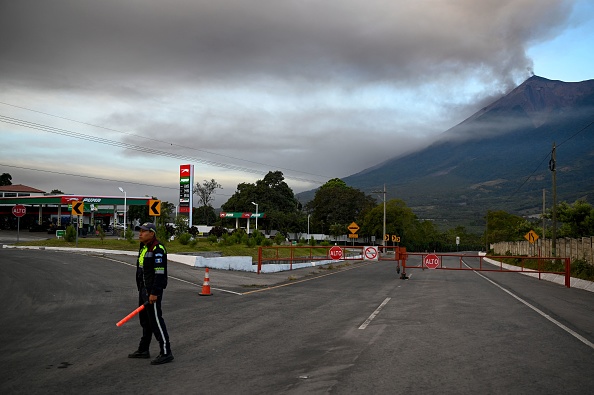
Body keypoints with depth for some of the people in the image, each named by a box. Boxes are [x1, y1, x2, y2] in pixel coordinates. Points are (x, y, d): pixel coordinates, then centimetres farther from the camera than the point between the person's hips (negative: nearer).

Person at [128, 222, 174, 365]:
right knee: (144, 320, 17)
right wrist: (141, 289, 22)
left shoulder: (157, 249, -18)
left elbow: (160, 273, -23)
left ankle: (166, 353, -2)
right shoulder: (143, 247, 14)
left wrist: (154, 293, -24)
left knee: (155, 320, -8)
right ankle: (143, 350, 29)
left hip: (153, 290, -10)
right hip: (143, 289, 10)